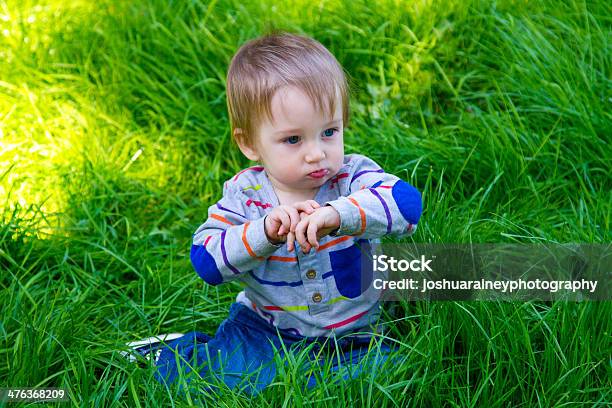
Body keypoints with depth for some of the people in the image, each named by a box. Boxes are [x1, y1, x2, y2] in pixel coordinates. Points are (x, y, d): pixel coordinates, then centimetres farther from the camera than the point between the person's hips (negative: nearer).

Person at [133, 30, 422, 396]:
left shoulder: (354, 176, -14)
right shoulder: (245, 194, -9)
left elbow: (407, 201, -33)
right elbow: (207, 261, -17)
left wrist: (338, 214, -48)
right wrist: (264, 232, -34)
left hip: (351, 336, 0)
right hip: (263, 328, 0)